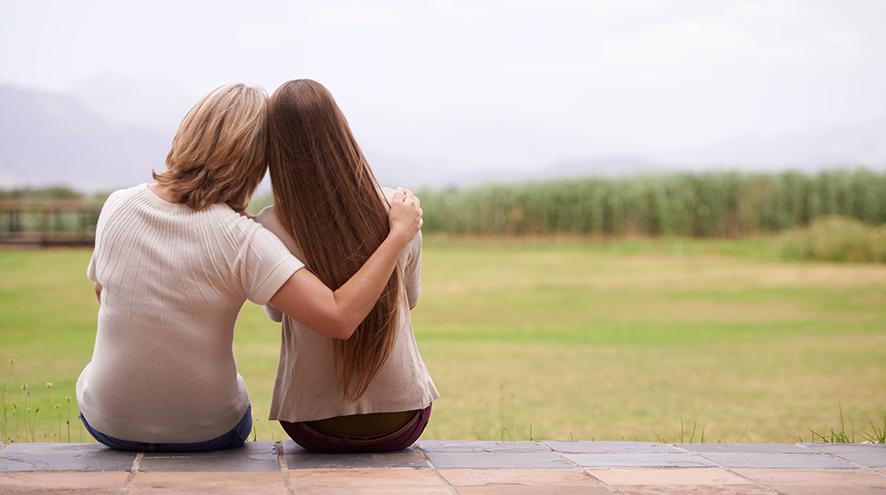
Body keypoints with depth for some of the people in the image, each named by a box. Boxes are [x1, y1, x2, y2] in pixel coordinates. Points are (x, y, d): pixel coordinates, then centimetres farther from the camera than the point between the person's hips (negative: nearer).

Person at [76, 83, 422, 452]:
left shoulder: (116, 207, -12)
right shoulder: (240, 240, -25)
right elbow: (339, 318, -32)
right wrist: (399, 234, -24)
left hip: (106, 422, 3)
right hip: (208, 433, -2)